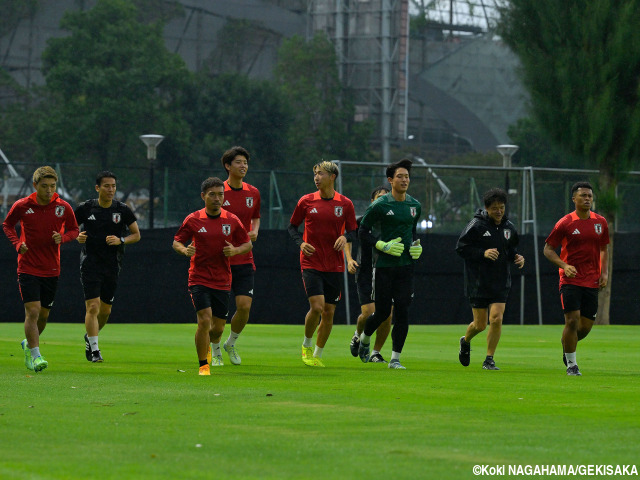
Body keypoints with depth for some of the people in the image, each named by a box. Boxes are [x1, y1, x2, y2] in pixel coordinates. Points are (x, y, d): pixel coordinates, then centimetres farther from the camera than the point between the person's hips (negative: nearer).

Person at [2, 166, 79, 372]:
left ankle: (29, 344, 38)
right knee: (32, 311, -15)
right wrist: (18, 243, -8)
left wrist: (62, 237, -12)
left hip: (51, 270, 3)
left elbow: (74, 229, 10)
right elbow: (7, 225, 9)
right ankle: (35, 356, -13)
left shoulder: (63, 207, -4)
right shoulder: (22, 206, -7)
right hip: (28, 268, -3)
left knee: (43, 315, 12)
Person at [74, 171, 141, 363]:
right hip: (90, 265, -3)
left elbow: (136, 235, 7)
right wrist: (77, 236, -12)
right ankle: (94, 350, -10)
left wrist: (121, 240, -12)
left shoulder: (123, 210, 0)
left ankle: (89, 337, 38)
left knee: (105, 310, 10)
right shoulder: (85, 208, -3)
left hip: (112, 266, 3)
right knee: (93, 307, -14)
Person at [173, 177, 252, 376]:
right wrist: (185, 250, -17)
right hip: (199, 279, -2)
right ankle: (203, 365, -6)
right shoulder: (193, 219, -3)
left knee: (218, 327, 8)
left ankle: (214, 345, 44)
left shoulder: (232, 220, 2)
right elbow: (176, 242, 6)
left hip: (222, 281, 2)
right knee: (204, 320, -18)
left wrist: (236, 250, -12)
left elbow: (248, 244, 10)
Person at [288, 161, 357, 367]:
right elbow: (292, 226, 11)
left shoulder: (345, 204, 3)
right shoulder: (306, 201, 1)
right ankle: (306, 346, 9)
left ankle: (317, 355, 17)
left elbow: (353, 232, 9)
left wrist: (345, 237, -14)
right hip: (311, 263, -2)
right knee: (317, 307, -16)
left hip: (334, 266, 2)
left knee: (329, 312, 2)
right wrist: (301, 242, -7)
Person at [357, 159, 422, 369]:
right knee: (382, 311, 0)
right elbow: (363, 233, -3)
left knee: (402, 312, -5)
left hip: (406, 265, 4)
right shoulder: (380, 205, -8)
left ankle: (395, 358, 1)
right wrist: (384, 246, -15)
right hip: (384, 265, -4)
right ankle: (364, 339, 31)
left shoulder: (415, 206, 8)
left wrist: (417, 246, 5)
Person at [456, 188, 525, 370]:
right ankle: (465, 341, 37)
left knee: (496, 319, -11)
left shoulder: (509, 228, 6)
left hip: (501, 282, 3)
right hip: (478, 282, -3)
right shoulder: (476, 225, -9)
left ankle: (489, 360, 3)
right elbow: (461, 248, -9)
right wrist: (483, 253, -20)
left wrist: (517, 257, 0)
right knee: (480, 324, 2)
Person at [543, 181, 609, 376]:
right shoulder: (565, 223, -6)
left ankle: (566, 343, 37)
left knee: (586, 326, 4)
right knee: (572, 320, -13)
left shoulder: (600, 222, 7)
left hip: (592, 281, 4)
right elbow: (548, 249, -1)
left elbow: (604, 248, 19)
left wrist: (604, 272, 5)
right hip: (570, 280, -4)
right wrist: (564, 265, -17)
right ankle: (571, 364, 0)